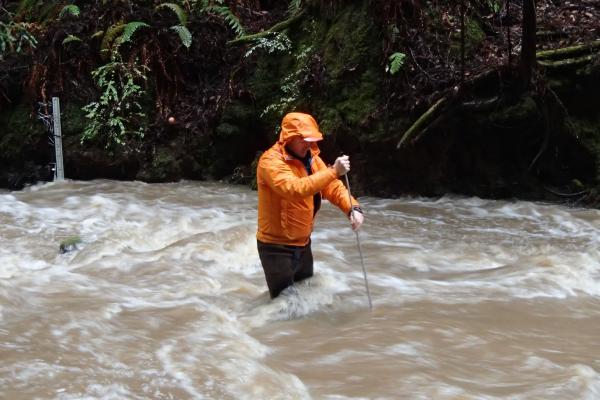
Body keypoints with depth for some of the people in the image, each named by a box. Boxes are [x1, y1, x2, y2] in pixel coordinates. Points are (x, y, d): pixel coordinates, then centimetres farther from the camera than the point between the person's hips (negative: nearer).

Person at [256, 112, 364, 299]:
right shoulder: (271, 161, -21)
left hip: (302, 244, 8)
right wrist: (333, 171, -39)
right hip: (276, 247, -8)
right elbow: (294, 189, -36)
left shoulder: (310, 158, 4)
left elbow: (332, 186, -2)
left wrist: (353, 208, -21)